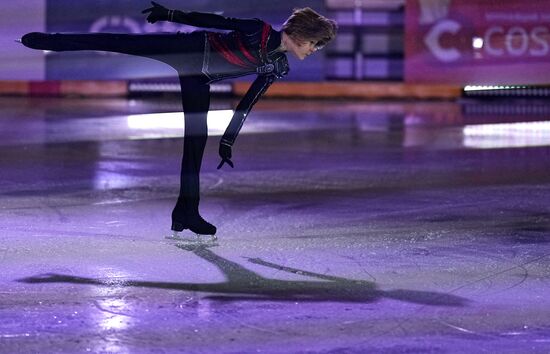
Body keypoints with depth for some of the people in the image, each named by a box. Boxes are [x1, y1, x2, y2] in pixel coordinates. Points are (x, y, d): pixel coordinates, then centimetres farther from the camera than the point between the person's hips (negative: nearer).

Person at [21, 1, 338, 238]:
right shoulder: (260, 31, -20)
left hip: (198, 80, 6)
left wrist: (228, 141, 9)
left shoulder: (277, 68, -1)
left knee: (196, 138, 1)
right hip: (188, 48, -6)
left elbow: (247, 103, 7)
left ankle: (187, 211, 4)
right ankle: (47, 41, 0)